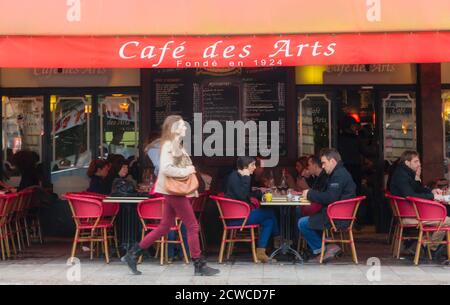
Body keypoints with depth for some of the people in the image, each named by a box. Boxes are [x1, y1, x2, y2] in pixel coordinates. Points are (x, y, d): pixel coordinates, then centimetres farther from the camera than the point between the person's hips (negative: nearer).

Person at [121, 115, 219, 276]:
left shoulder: (175, 145, 17)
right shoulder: (169, 145, -14)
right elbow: (165, 169, -25)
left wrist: (189, 170, 6)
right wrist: (185, 171, -17)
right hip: (175, 191, -10)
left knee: (164, 227, 12)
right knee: (192, 226, -4)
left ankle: (133, 254, 16)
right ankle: (199, 265, 4)